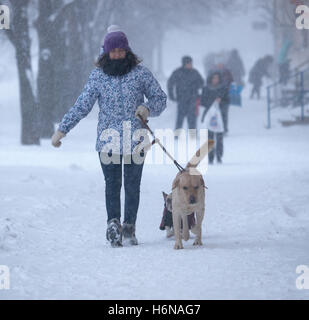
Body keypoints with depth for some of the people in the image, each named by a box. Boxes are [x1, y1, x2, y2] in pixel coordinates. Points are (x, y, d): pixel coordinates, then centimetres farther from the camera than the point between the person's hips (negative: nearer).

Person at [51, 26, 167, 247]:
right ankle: (113, 222, -19)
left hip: (135, 140, 0)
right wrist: (62, 130, 5)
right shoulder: (98, 76, 6)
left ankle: (129, 227, 7)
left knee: (132, 185, 0)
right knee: (112, 184, -9)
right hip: (108, 139, 0)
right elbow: (81, 106, 10)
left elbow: (160, 98, 10)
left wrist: (147, 108, -12)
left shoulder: (141, 73, 4)